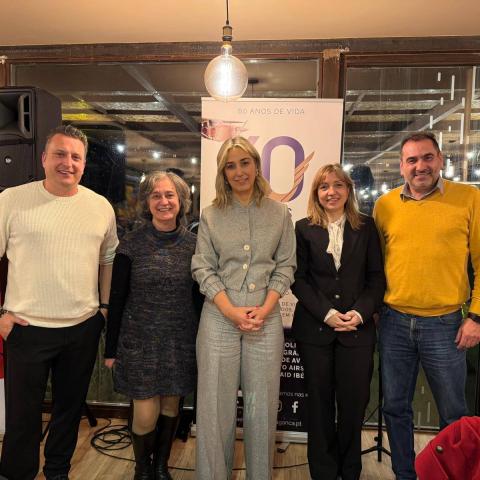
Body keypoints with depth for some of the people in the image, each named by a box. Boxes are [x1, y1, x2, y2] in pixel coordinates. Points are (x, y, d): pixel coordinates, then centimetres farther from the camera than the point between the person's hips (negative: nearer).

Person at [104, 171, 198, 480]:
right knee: (146, 413, 2)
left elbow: (200, 294, 5)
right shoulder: (131, 245, -7)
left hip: (181, 341, 2)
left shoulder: (194, 244, -1)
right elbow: (117, 299, -3)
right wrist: (111, 349, 0)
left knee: (171, 405, 15)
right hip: (140, 341, -2)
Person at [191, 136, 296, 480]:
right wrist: (231, 311, -11)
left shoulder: (279, 213, 5)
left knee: (262, 404, 9)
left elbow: (286, 266, 4)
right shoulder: (211, 216, 5)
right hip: (220, 317, 0)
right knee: (216, 402, 6)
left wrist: (264, 309, -8)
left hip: (266, 317, 1)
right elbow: (203, 268, 1)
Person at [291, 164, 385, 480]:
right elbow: (299, 279, -1)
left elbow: (377, 277, 3)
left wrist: (360, 313, -10)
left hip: (358, 328, 1)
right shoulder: (304, 229, 2)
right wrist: (327, 313, -11)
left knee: (354, 402, 7)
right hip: (315, 328, 0)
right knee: (320, 403, 10)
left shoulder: (366, 227, 5)